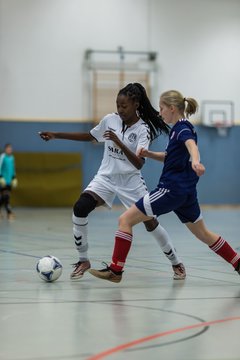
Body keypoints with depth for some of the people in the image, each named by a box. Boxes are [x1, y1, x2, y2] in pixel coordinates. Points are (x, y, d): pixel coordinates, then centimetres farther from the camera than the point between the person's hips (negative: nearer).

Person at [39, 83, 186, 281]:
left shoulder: (143, 129, -14)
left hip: (131, 181, -3)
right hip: (106, 177, 3)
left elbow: (139, 163, -24)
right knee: (80, 208, -20)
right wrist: (56, 135, 11)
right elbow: (89, 136, 15)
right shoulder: (110, 120, -3)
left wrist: (119, 143, -37)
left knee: (150, 222, -5)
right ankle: (83, 260, -6)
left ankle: (176, 263, 17)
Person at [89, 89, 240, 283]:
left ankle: (115, 270, -8)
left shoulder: (182, 127, -11)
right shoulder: (181, 128, 17)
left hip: (172, 189, -10)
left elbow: (192, 145, -34)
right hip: (186, 191, 10)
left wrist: (195, 161, -55)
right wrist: (150, 154, 12)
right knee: (203, 234, 22)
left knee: (125, 219, -7)